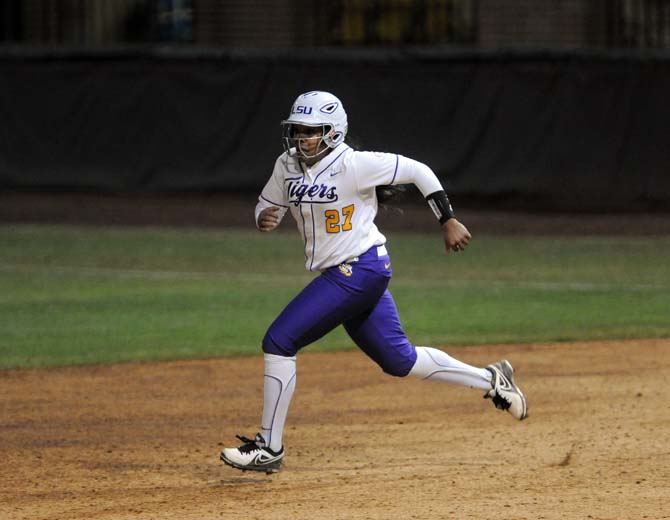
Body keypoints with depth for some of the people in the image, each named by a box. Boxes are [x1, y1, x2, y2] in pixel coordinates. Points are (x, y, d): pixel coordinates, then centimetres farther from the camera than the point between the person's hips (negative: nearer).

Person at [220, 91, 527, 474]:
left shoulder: (354, 165, -17)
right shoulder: (288, 165, 4)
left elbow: (417, 171, -11)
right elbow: (268, 205, 16)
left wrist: (449, 221, -9)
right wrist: (265, 218, -9)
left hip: (360, 270, -8)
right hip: (339, 274, 8)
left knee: (279, 341, -12)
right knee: (399, 360, 14)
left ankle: (269, 448, -5)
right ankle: (491, 380, 28)